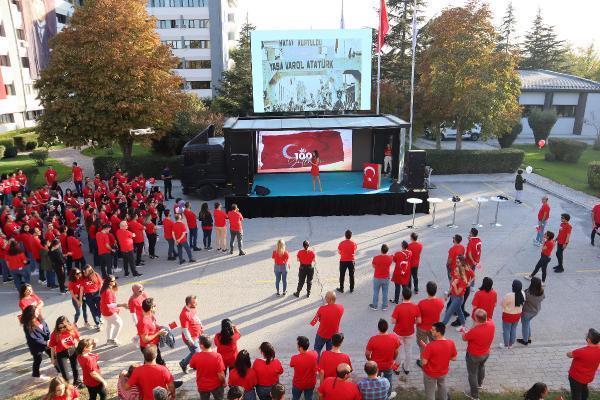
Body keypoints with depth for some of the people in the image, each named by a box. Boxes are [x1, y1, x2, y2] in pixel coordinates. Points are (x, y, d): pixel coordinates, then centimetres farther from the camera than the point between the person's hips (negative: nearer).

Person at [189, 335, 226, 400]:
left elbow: (191, 366, 0)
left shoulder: (196, 356, -24)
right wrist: (224, 382, -3)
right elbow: (221, 374, -22)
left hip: (202, 386, 2)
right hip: (216, 385, -2)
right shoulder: (217, 356, -29)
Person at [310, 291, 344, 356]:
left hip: (322, 334, -2)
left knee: (317, 350, 23)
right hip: (334, 335, 3)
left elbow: (319, 319, -12)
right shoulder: (341, 308, -21)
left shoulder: (322, 309, -30)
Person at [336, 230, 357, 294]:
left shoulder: (341, 243, -14)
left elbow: (339, 252, -3)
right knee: (351, 275, 14)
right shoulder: (353, 243, -10)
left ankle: (341, 288, 19)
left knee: (342, 275, 12)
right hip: (351, 261, 1)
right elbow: (354, 252, 0)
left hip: (343, 261, -1)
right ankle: (351, 288, 22)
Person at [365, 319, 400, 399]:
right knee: (388, 380, 29)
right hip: (388, 365, 1)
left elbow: (367, 354, -19)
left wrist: (370, 360, 3)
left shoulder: (373, 339, -32)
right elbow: (396, 352, -8)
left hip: (376, 365, -1)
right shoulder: (394, 337, -25)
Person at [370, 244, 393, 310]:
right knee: (385, 292, 16)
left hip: (377, 278, -1)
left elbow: (373, 266, -4)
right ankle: (384, 306, 27)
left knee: (376, 292, 15)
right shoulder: (390, 258, -15)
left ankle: (374, 306, 27)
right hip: (386, 278, 1)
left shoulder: (376, 258, -21)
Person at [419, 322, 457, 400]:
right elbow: (454, 358, -5)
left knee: (430, 391, 21)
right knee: (442, 385, 35)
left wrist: (424, 348, -15)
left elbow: (424, 362, -27)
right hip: (444, 371, 5)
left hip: (430, 373, -5)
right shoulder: (451, 343, -20)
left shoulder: (430, 345, -35)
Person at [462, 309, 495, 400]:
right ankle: (480, 383, 61)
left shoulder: (474, 331, -40)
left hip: (474, 356, -6)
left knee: (473, 374, 17)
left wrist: (464, 332, 1)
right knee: (481, 367, 34)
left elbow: (464, 338, -16)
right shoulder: (491, 324, -24)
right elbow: (487, 319, 5)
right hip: (486, 353, 6)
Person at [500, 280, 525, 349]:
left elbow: (503, 304, -18)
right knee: (513, 329, 23)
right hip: (518, 314, 6)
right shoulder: (522, 294, -13)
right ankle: (511, 344, 38)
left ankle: (506, 345, 29)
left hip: (508, 315, -6)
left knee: (506, 330, 13)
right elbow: (522, 303, 3)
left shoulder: (509, 295, -31)